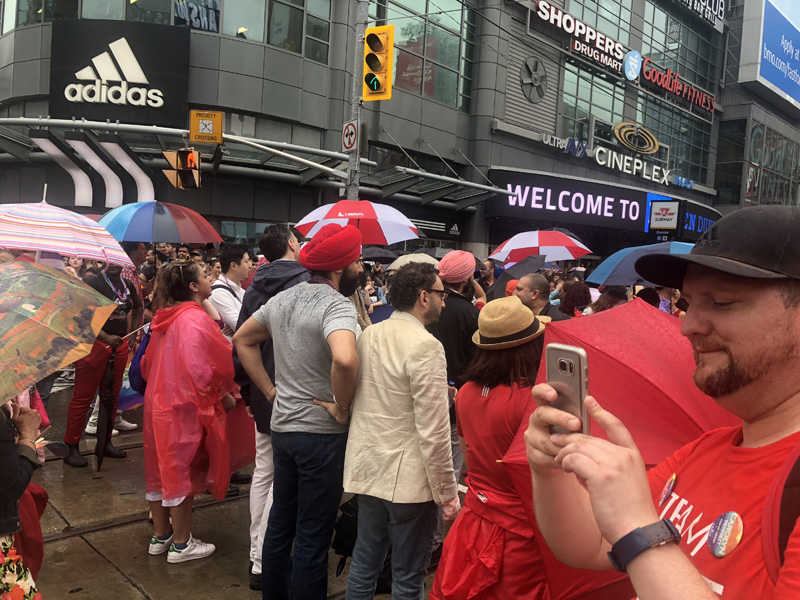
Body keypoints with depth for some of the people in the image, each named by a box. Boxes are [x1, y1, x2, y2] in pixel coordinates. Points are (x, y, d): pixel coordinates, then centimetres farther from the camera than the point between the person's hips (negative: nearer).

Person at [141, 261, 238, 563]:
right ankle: (181, 544, 12)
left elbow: (149, 363, 18)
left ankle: (160, 535, 29)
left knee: (162, 467, 16)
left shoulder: (166, 318, 10)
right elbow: (203, 368, -22)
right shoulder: (196, 319, -17)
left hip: (159, 401, 9)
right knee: (184, 470, 1)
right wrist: (225, 395, -9)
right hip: (185, 406, -9)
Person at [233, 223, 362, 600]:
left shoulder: (283, 299, 6)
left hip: (282, 426, 8)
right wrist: (342, 406, -23)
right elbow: (345, 360, -40)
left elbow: (242, 339, 18)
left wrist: (270, 389, 14)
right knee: (313, 538, 6)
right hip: (321, 433, -8)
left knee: (280, 524, 22)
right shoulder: (337, 306, -20)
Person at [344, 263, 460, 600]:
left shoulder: (367, 336, 3)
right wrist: (448, 494, -12)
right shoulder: (425, 346, -19)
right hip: (408, 478, -7)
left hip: (368, 469, 7)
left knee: (364, 563, 20)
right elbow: (433, 432, -21)